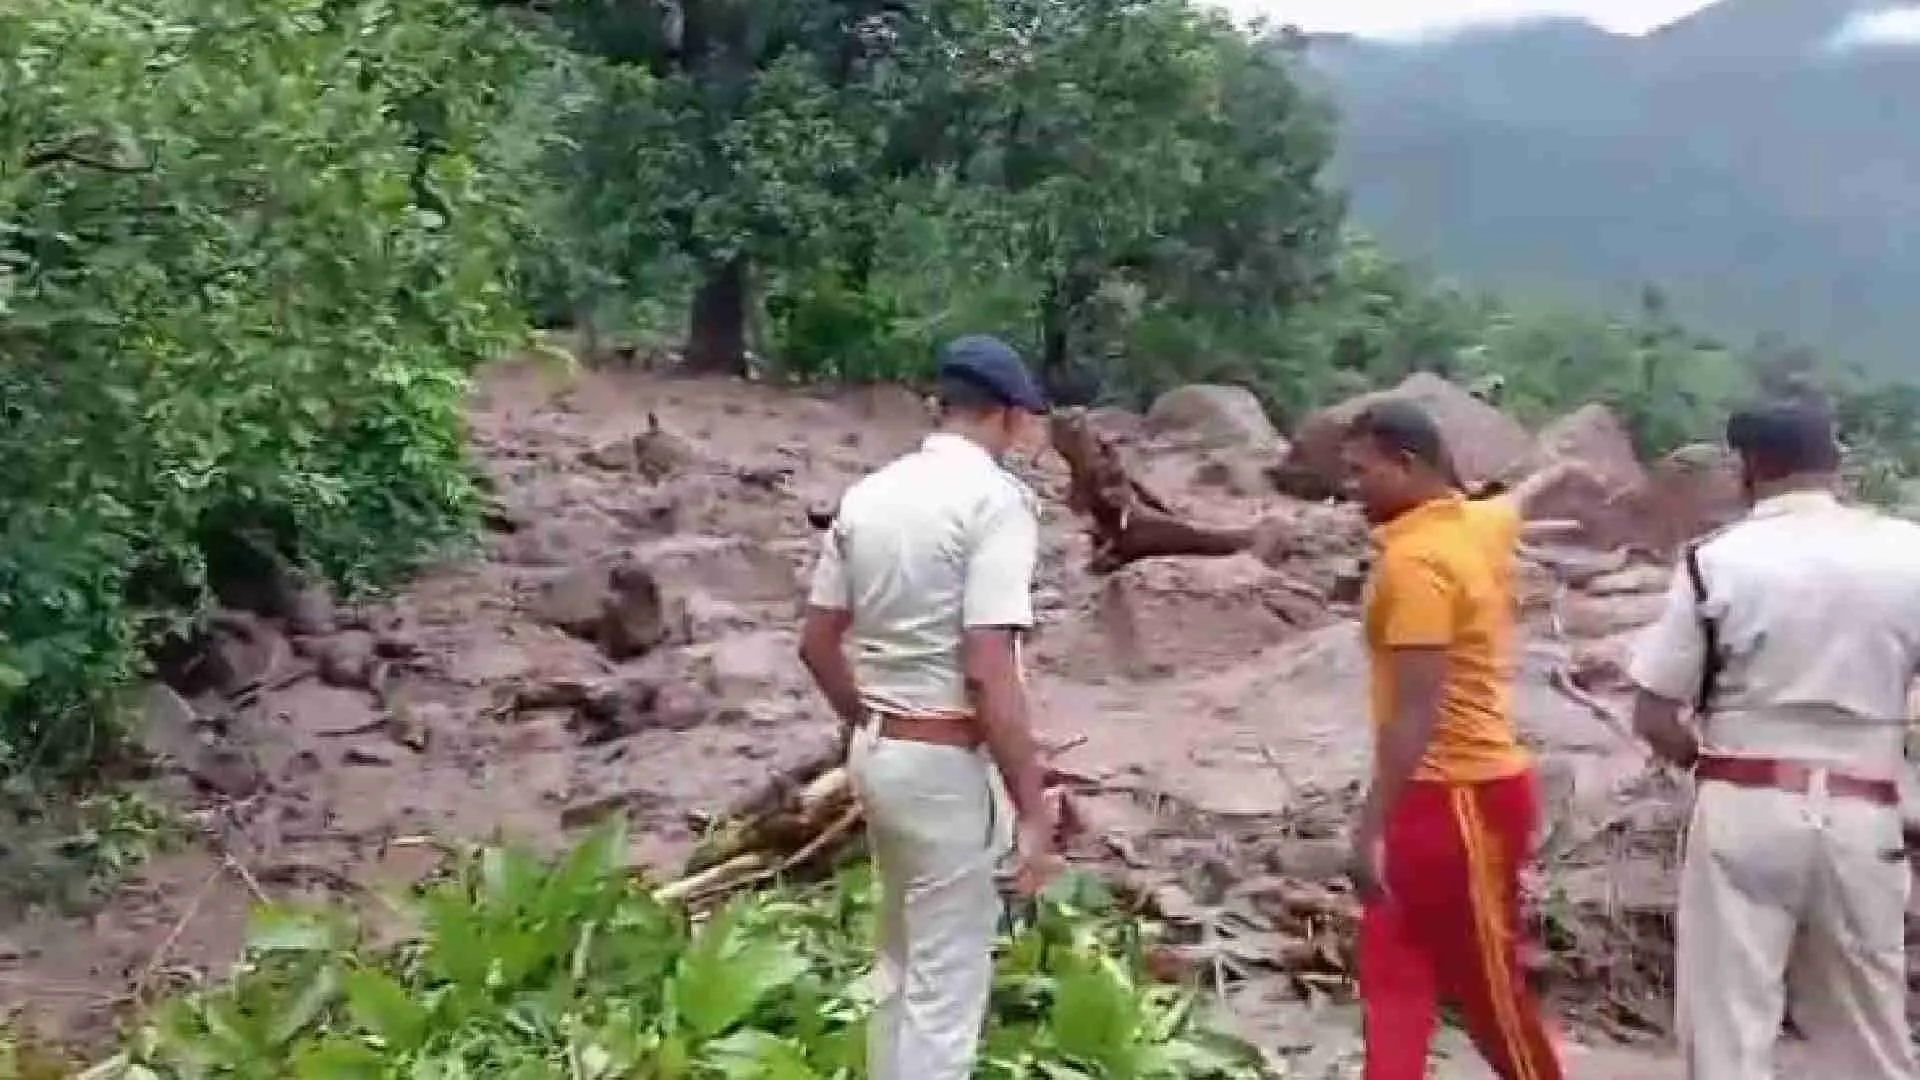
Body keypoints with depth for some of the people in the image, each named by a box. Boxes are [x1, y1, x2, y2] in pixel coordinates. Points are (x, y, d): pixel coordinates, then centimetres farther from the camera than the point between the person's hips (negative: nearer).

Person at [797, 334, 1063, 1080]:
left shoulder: (868, 495, 7)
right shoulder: (995, 498, -16)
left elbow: (817, 641, 12)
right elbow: (988, 671, -23)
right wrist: (1033, 808, -20)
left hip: (878, 751, 8)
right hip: (948, 762, -8)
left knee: (902, 962, 23)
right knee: (947, 985, 3)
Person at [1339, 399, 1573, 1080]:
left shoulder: (1415, 559, -20)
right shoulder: (1482, 523, 8)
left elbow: (1416, 712, -25)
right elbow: (1522, 497, 33)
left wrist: (1371, 827, -25)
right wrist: (1561, 472, 57)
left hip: (1455, 797, -10)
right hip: (1451, 790, 10)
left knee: (1487, 987, 4)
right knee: (1391, 976, 8)